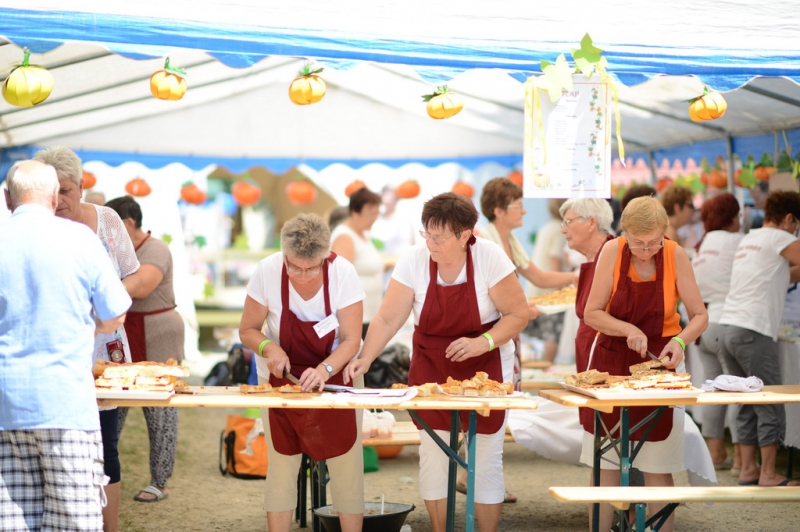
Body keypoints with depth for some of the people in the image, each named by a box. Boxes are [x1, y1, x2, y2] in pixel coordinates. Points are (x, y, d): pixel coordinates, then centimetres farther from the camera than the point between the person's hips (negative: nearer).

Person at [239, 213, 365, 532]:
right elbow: (247, 331, -8)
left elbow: (351, 340, -19)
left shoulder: (342, 273, -21)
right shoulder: (267, 272, -20)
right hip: (281, 378, 1)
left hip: (335, 373, 0)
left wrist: (324, 369, -35)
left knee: (345, 464, -1)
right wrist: (268, 347, -28)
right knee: (281, 464, 1)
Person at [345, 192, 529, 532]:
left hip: (486, 368, -2)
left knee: (486, 458, 1)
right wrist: (364, 359, -25)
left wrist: (484, 342, -26)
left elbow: (518, 314, -12)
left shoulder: (490, 258, -17)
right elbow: (387, 319, -11)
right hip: (430, 370, 2)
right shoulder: (413, 261, -12)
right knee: (431, 454, 4)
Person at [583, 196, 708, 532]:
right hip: (612, 359, 1)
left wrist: (680, 341, -25)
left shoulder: (675, 256, -11)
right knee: (604, 461, 6)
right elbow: (591, 314, -8)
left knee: (657, 466, 3)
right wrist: (628, 330, -23)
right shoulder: (612, 252, -11)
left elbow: (700, 316, -6)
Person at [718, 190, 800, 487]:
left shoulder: (748, 240, 22)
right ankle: (768, 475, 1)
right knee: (771, 407, -1)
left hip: (729, 327, 8)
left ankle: (748, 470, 14)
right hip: (753, 332, -8)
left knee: (748, 405, 13)